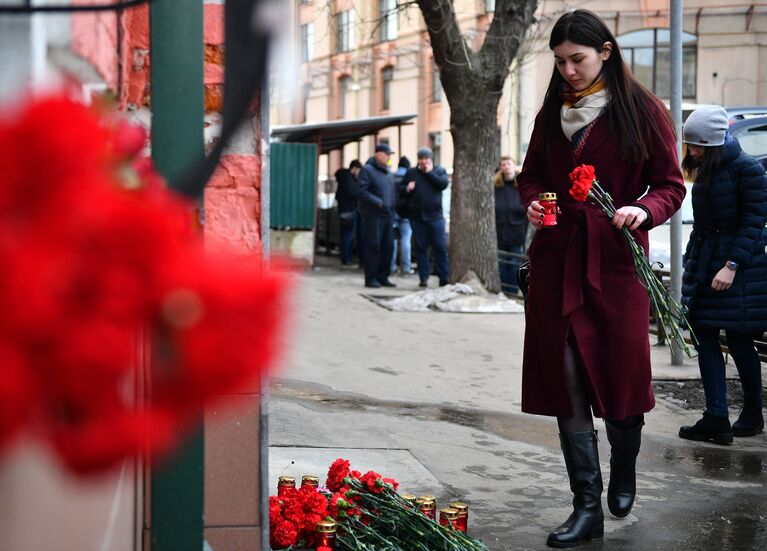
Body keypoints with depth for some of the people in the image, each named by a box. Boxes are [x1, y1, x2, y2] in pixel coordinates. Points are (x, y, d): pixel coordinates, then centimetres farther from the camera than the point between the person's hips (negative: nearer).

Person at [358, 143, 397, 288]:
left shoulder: (389, 172, 19)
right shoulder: (367, 170, -5)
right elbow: (362, 192, -13)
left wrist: (392, 210, 14)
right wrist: (379, 203, -19)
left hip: (387, 215, 7)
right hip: (373, 215, -7)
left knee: (388, 247, 5)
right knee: (373, 246, -7)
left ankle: (382, 277, 12)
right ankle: (371, 278, -2)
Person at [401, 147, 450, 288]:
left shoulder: (439, 171, 6)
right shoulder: (411, 172, 9)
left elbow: (444, 184, -11)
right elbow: (401, 187, 12)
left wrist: (430, 173, -10)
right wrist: (407, 188, -9)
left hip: (435, 216, -1)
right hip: (417, 216, 2)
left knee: (440, 247, -2)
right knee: (421, 248, 4)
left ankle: (444, 277, 4)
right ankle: (424, 277, 10)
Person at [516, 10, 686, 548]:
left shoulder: (643, 112, -1)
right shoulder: (552, 114, 11)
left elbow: (671, 185, 0)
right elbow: (531, 175, 20)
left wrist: (643, 210, -20)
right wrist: (533, 201, -1)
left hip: (616, 259, -3)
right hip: (557, 258, 4)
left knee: (622, 376, 2)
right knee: (567, 383, 1)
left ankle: (623, 472, 34)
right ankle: (588, 507, 9)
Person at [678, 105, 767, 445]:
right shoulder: (705, 171, 13)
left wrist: (731, 266, -19)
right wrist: (691, 263, 15)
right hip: (703, 261, 8)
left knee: (739, 341, -1)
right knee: (704, 337, 1)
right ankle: (716, 419, 2)